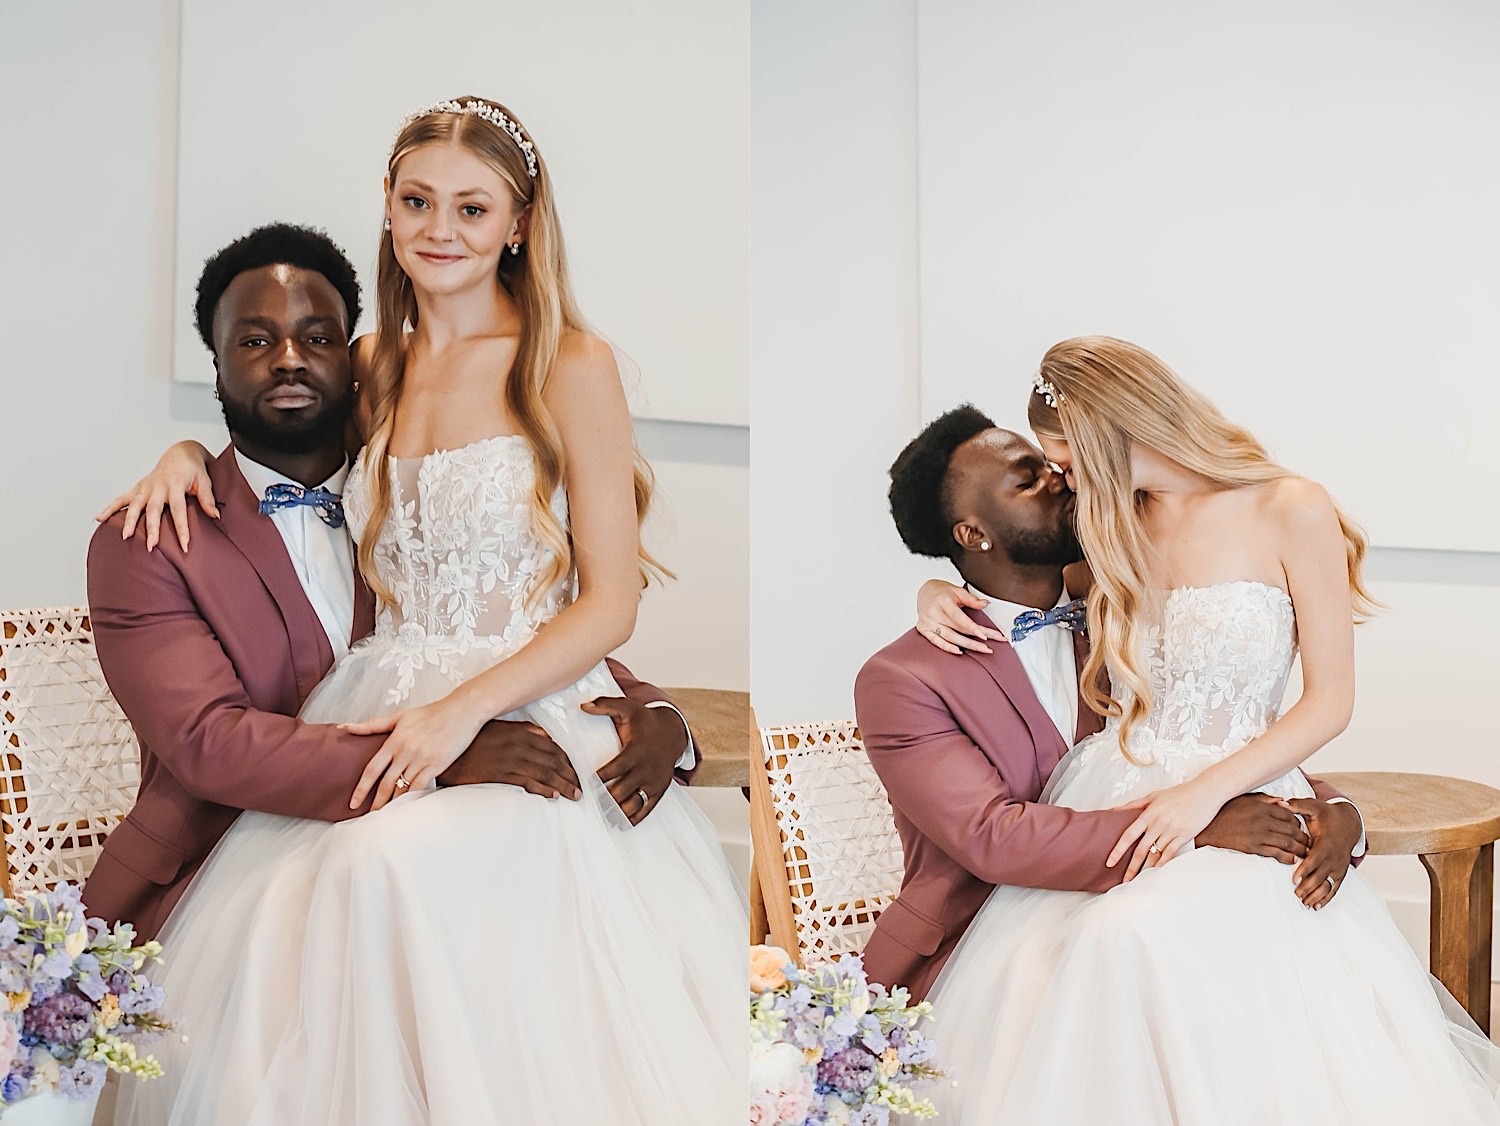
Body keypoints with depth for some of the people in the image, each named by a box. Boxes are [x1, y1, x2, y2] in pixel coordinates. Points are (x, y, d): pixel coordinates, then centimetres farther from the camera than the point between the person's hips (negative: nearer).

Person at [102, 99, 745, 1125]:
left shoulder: (571, 367, -3)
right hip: (382, 710, 4)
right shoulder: (373, 366, 13)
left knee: (390, 865, -33)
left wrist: (460, 711, -17)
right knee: (258, 904, -24)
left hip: (528, 722, -4)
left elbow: (611, 602, -6)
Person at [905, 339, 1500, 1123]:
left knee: (1138, 937, -35)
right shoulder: (1112, 528, 13)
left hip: (1237, 801, -4)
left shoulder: (1291, 513, -3)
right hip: (1112, 792, 4)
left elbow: (1331, 701, -4)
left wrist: (1205, 793, -15)